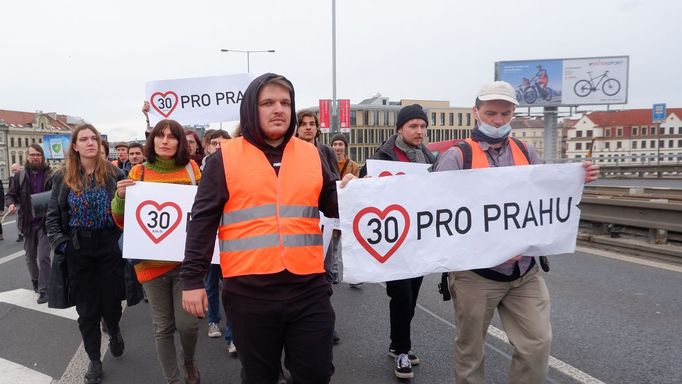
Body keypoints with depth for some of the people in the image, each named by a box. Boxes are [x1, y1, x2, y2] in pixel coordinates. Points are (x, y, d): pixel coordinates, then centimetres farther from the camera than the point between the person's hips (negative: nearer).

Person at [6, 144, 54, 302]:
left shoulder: (50, 174, -5)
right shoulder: (20, 176, 3)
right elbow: (10, 195, 7)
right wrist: (11, 204, -14)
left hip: (45, 222, -3)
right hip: (27, 222, 4)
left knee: (44, 257, -5)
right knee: (30, 256, 17)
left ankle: (43, 289, 3)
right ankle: (35, 281, 39)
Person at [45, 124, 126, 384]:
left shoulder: (113, 173, -3)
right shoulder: (63, 177, 3)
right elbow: (53, 215, 6)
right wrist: (59, 242, -7)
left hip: (109, 246, -1)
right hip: (77, 249, 1)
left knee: (111, 301, 7)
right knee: (87, 308, 8)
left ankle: (114, 333, 41)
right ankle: (94, 360, 25)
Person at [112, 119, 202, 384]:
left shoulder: (191, 169, 2)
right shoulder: (139, 172, 1)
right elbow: (123, 222, 5)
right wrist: (120, 197, -13)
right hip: (151, 261, 0)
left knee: (187, 323, -2)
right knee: (163, 327, 9)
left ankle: (189, 360, 32)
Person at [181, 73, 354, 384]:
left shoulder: (312, 155, 8)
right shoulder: (225, 158, 1)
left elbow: (334, 207, 13)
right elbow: (203, 220, 0)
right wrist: (193, 278, -3)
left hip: (309, 286, 2)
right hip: (248, 289, -1)